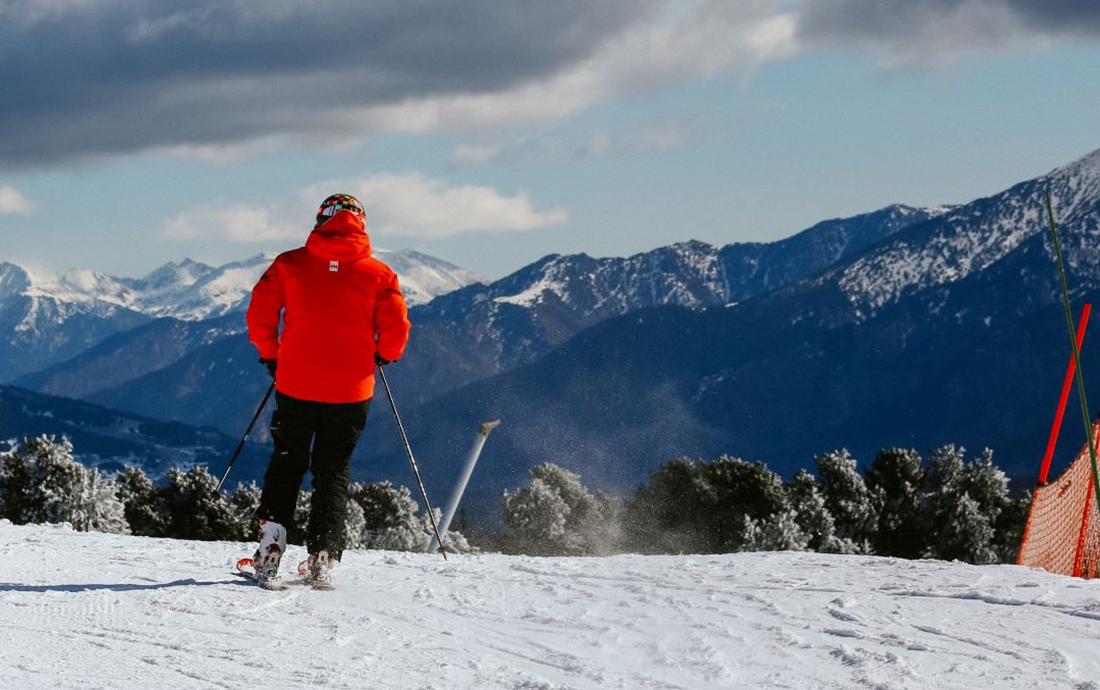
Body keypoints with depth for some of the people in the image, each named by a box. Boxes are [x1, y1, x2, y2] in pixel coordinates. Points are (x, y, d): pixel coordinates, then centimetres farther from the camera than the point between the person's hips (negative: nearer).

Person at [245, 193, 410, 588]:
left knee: (287, 462, 18)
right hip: (351, 392, 0)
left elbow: (259, 315, -1)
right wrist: (383, 355, 15)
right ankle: (323, 559, 3)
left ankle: (271, 543, 2)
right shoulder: (378, 274, -3)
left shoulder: (290, 265, -2)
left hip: (295, 386, 0)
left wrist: (271, 355, 15)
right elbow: (396, 329, -6)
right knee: (333, 473, 12)